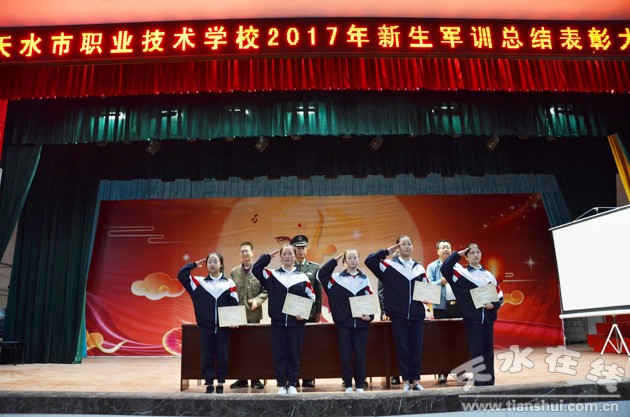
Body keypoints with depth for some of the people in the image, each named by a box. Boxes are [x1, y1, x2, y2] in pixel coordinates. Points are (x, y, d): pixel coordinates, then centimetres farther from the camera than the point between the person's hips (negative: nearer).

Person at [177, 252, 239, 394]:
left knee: (222, 355, 5)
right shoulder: (200, 282, 5)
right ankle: (209, 384, 16)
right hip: (206, 326, 1)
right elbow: (181, 275, -2)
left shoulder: (229, 283, 3)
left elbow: (235, 304, 2)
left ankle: (220, 384, 15)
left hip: (223, 326, 0)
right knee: (207, 356, 5)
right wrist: (195, 264, 2)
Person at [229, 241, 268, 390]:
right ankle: (242, 378, 17)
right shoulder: (234, 272, 7)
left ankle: (255, 378, 16)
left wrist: (257, 300, -17)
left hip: (254, 313, -2)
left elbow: (266, 290, -1)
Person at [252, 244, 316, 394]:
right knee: (279, 355, 5)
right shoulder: (272, 275, 5)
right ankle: (281, 385, 15)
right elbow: (255, 269, -8)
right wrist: (268, 256, -6)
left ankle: (292, 384, 17)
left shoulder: (302, 277, 4)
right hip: (277, 322, 0)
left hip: (296, 322, 0)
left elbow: (311, 297, 4)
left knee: (294, 354, 6)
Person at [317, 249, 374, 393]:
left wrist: (370, 316, -8)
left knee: (360, 354, 4)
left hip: (361, 322, 1)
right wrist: (335, 260, -8)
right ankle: (348, 384, 13)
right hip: (344, 322, -1)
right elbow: (320, 275, -10)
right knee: (345, 354, 2)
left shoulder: (364, 279, 10)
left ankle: (359, 384, 15)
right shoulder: (338, 277, 4)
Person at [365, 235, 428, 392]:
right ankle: (406, 381, 14)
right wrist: (387, 251, -5)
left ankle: (416, 380, 18)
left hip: (417, 314, 3)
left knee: (416, 348, 6)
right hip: (398, 314, -3)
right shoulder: (389, 265, 2)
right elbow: (369, 261, -10)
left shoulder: (419, 268, 12)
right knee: (402, 348, 3)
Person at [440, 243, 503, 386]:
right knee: (476, 351, -1)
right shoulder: (462, 273, 0)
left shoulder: (488, 275, 12)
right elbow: (444, 269, -18)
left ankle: (489, 381, 18)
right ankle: (479, 382, 6)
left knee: (488, 350, 8)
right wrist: (458, 254, -11)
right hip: (472, 319, -4)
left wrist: (494, 305, -7)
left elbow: (500, 295, 13)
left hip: (488, 318, 4)